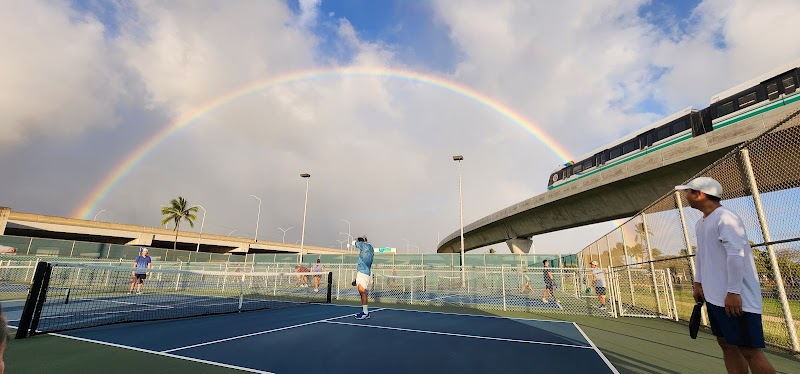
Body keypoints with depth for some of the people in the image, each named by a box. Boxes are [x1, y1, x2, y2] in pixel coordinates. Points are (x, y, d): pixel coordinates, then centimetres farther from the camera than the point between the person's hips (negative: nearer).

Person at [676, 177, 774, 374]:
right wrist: (698, 283, 17)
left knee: (750, 350, -3)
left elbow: (736, 255, -21)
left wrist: (733, 292, -24)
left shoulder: (726, 218, -15)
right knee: (727, 344, 12)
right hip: (715, 296, 9)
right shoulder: (700, 223, 13)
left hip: (734, 298, -9)